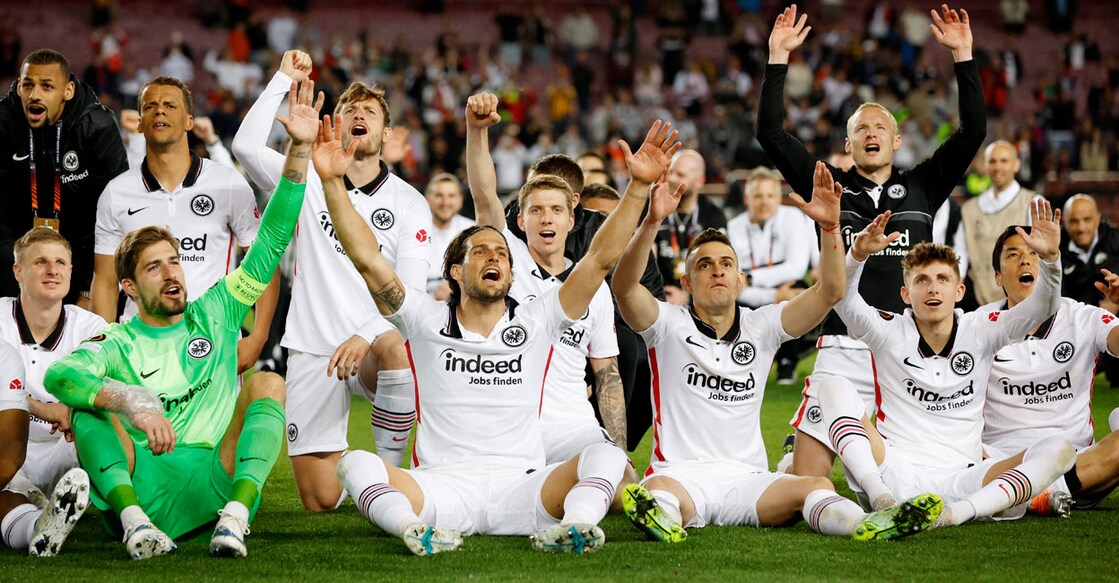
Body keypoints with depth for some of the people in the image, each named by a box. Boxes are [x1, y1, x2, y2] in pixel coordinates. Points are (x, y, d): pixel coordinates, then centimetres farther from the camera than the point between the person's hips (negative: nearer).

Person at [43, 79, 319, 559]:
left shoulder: (215, 314, 17)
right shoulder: (118, 343, 9)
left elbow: (271, 242, 12)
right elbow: (58, 375, -14)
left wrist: (300, 149, 3)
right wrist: (132, 402, -30)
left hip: (217, 483, 2)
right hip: (145, 488, -1)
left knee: (268, 383, -15)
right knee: (91, 401, -18)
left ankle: (235, 517, -38)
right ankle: (133, 520, -42)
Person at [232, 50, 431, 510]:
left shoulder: (409, 204, 4)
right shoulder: (310, 180, 7)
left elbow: (408, 294, -6)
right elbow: (247, 145, -10)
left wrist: (365, 337, -23)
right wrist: (284, 79, -6)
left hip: (373, 344, -1)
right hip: (312, 350, 1)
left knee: (397, 349, -41)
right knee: (320, 500, -4)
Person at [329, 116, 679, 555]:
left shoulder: (537, 322, 12)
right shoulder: (427, 321, 11)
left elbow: (602, 257, 5)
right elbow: (367, 257, 2)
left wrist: (639, 186, -5)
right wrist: (332, 182, -8)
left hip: (521, 492, 1)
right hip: (440, 488, 0)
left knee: (605, 456, -26)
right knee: (356, 465, -28)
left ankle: (574, 526, -53)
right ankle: (417, 529, -53)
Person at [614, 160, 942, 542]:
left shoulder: (761, 326, 12)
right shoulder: (669, 324, 3)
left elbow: (830, 292, 1)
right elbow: (624, 287, -16)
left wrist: (830, 225, -15)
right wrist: (651, 223, -32)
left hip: (747, 478, 2)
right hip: (681, 474, -2)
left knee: (817, 487, -29)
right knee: (657, 493, -39)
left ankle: (864, 525, -57)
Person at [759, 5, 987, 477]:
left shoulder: (921, 187, 14)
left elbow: (973, 131, 7)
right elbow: (771, 134, 6)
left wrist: (962, 55, 2)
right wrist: (779, 58, 2)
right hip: (843, 347, -1)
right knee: (805, 487, -9)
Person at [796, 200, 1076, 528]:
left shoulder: (980, 332, 11)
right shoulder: (889, 333, 5)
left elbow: (1040, 309, -1)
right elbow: (842, 297, -12)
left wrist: (1049, 257, -20)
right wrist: (858, 254, -31)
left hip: (959, 483, 1)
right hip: (894, 473, -1)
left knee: (1058, 451, -19)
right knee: (833, 387, -18)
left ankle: (958, 512, -39)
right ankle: (882, 501, -36)